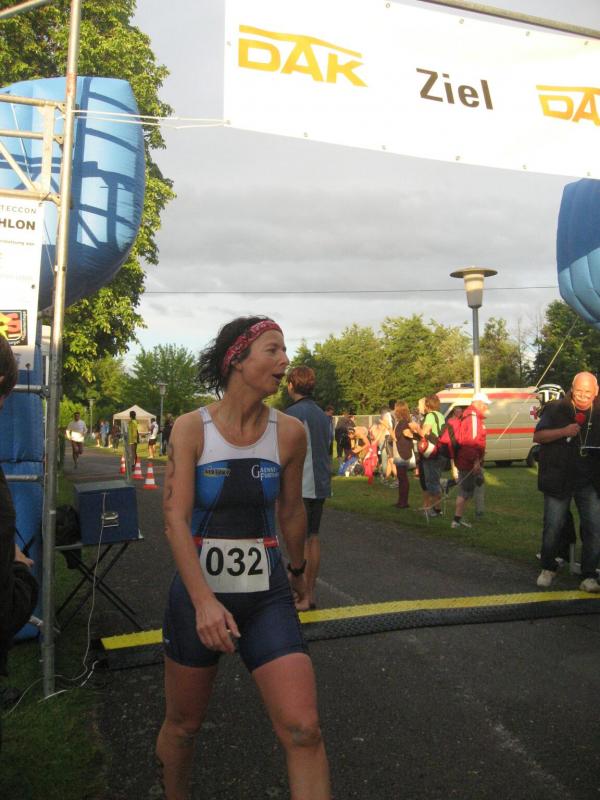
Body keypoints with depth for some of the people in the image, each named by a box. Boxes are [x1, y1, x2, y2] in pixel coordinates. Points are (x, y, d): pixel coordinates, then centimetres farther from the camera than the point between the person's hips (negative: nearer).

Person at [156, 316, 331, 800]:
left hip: (267, 596, 1)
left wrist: (297, 569, 25)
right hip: (196, 595, -1)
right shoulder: (191, 428, -9)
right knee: (184, 724, 18)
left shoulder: (289, 433, -3)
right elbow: (176, 519, -15)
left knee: (304, 732, -10)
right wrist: (204, 600, -26)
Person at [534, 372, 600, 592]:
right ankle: (548, 569, 25)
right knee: (553, 526, 5)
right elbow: (538, 436, -4)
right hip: (559, 480, -2)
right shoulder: (556, 409, -1)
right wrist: (564, 431, -19)